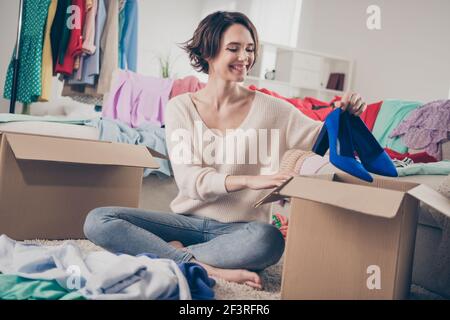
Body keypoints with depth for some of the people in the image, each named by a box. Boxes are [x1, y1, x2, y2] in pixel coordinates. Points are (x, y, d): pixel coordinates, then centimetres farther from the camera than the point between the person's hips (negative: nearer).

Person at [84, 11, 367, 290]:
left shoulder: (269, 108, -1)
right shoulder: (181, 107, -1)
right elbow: (189, 180, -12)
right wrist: (247, 180, -29)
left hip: (241, 227, -1)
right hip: (188, 220, 2)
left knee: (269, 240, -37)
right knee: (98, 220, -19)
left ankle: (173, 255, -17)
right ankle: (211, 270, -24)